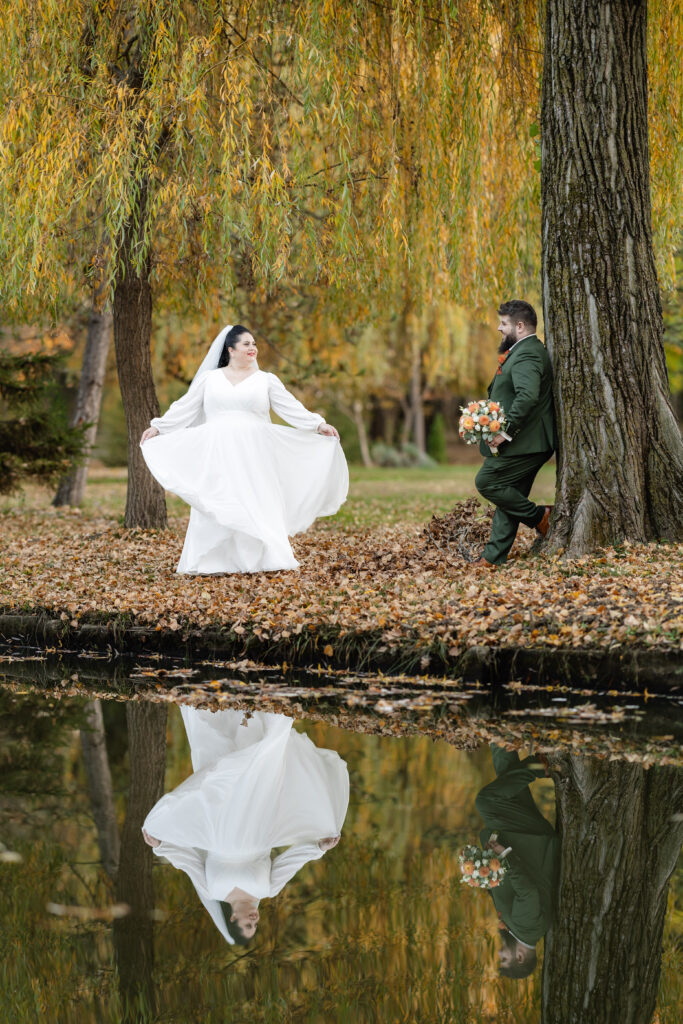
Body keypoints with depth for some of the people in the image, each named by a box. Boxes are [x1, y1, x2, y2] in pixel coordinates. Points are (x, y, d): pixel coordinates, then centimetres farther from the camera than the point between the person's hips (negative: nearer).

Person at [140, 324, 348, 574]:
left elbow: (292, 409, 1)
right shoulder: (209, 379, 10)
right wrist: (158, 427, 8)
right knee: (216, 510, -1)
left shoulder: (266, 380, 7)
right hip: (217, 455, 1)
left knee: (256, 505, -5)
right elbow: (184, 409, 12)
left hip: (253, 457, -1)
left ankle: (262, 559, -3)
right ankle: (215, 561, 2)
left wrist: (318, 425, -10)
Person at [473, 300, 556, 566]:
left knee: (486, 482, -8)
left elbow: (527, 396, -32)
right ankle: (495, 555, 12)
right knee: (509, 496, 10)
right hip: (523, 442, 11)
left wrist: (506, 431, -28)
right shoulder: (528, 351, 19)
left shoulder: (526, 355, -17)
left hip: (523, 442, -11)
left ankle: (540, 516, 0)